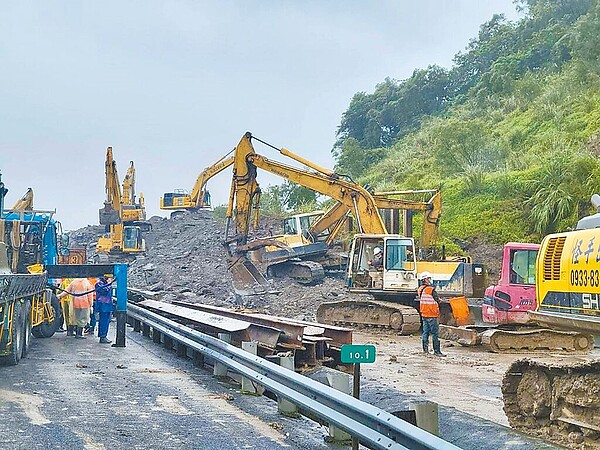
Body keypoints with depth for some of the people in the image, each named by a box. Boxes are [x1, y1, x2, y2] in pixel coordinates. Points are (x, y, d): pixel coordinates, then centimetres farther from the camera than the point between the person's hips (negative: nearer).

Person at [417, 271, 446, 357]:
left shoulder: (420, 290, 6)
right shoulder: (431, 290, -17)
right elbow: (437, 301, -11)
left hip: (423, 314, 8)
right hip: (431, 315, -8)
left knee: (425, 332, 12)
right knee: (434, 333, -3)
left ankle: (425, 349, 16)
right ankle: (436, 351, -1)